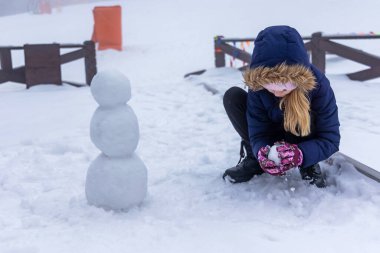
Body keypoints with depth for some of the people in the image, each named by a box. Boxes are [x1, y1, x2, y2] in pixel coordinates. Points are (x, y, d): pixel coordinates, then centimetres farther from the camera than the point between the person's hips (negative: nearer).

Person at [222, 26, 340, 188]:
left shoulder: (317, 84, -30)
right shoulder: (257, 87, -25)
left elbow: (330, 140, -27)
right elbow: (258, 134, -21)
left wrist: (300, 153, -46)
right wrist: (261, 152, -46)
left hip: (305, 144, -2)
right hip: (273, 141, 2)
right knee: (232, 97, -20)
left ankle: (309, 165, -12)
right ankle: (254, 158, -9)